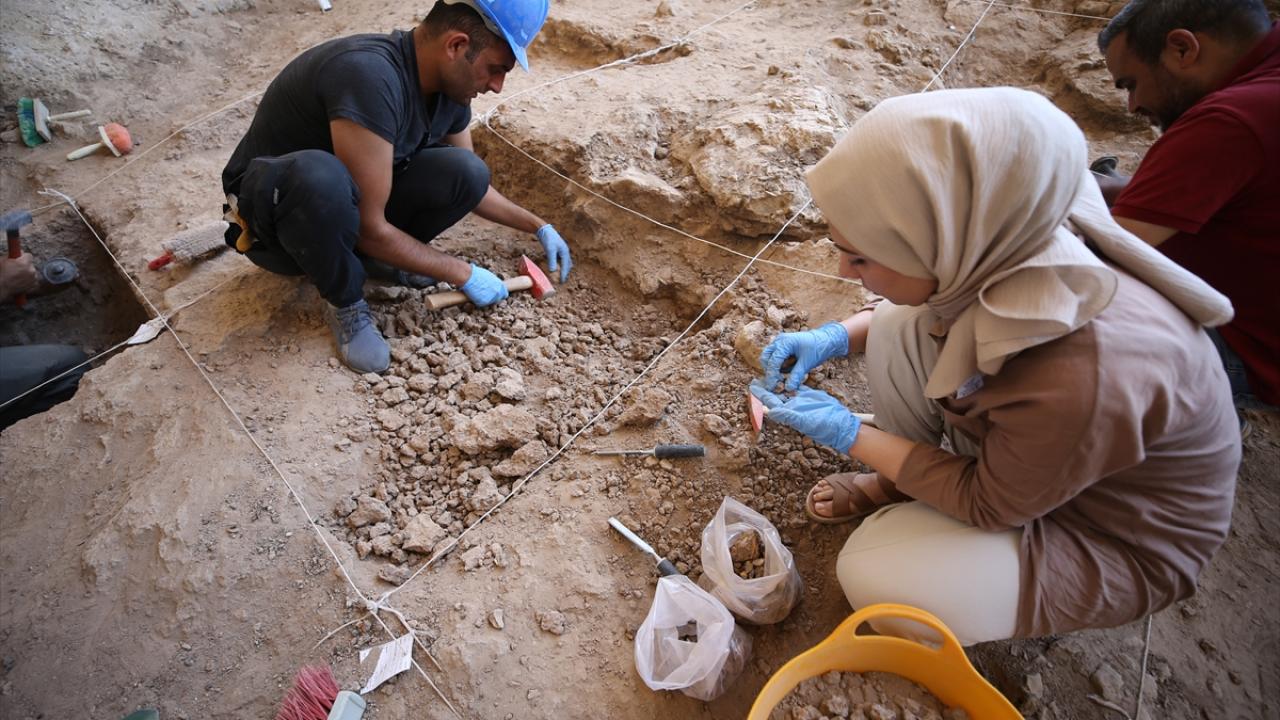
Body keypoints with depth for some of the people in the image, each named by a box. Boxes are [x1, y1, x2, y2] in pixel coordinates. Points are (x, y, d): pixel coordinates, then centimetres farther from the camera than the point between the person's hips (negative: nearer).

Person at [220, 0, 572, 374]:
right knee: (320, 176, -42)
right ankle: (347, 303, -12)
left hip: (351, 206, 6)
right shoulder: (369, 75, -34)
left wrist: (539, 226, 7)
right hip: (270, 210, -6)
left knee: (466, 172, -18)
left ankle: (375, 258, 4)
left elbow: (470, 184, 10)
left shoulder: (450, 86, -8)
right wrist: (463, 274, -21)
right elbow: (369, 228, -30)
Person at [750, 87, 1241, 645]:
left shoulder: (1078, 381, -43)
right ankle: (898, 486, 10)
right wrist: (838, 337, -11)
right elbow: (931, 306, 1)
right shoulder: (1005, 241, -24)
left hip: (1118, 535, -5)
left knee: (873, 574, -18)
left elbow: (989, 504, -23)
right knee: (897, 327, -12)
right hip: (1031, 444, 6)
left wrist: (848, 434, -19)